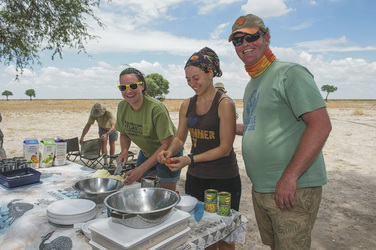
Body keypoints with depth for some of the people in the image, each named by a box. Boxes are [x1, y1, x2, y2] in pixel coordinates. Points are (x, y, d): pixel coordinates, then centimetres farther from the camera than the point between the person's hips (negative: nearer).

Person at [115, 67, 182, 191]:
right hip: (146, 152, 6)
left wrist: (141, 169, -33)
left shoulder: (156, 108, -31)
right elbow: (124, 134, 6)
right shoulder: (122, 107, -11)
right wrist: (124, 151, -15)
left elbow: (167, 144, -30)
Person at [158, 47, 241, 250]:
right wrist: (170, 151, -9)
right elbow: (180, 138, 13)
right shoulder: (187, 105, 5)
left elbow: (225, 148, -14)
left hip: (223, 179, -5)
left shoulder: (224, 104, -12)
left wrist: (191, 159, -22)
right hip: (195, 178, 5)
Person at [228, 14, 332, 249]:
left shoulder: (290, 73, -12)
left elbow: (321, 125, -20)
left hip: (293, 189, -8)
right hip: (260, 189, 8)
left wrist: (290, 176, -24)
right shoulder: (252, 84, 16)